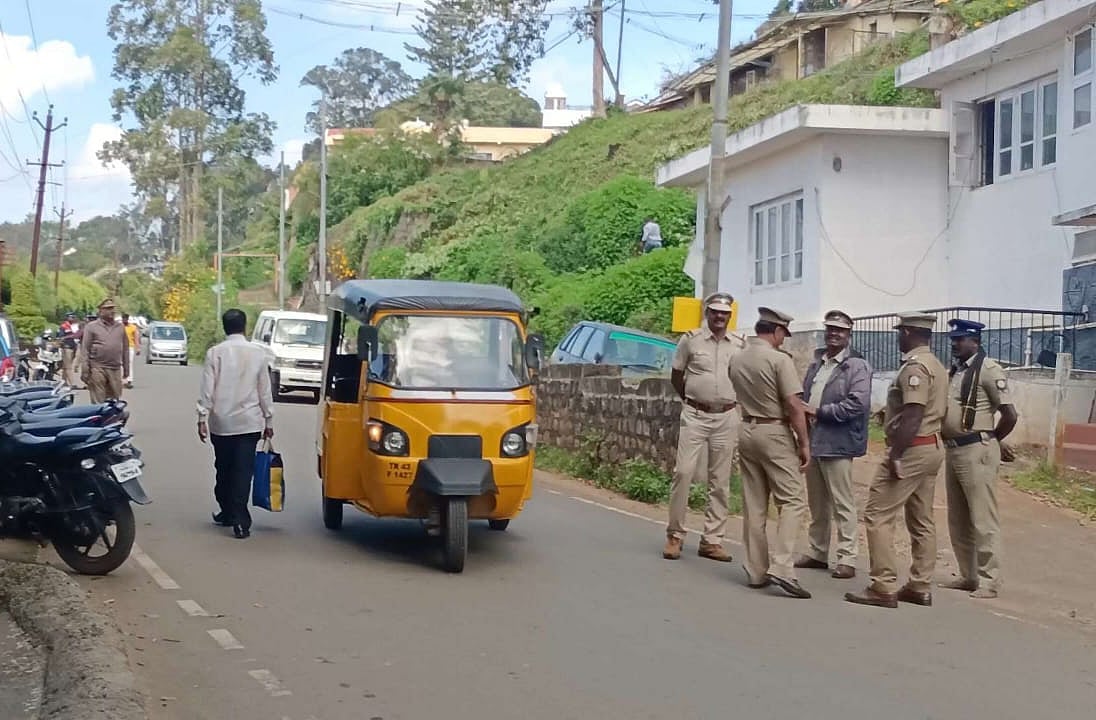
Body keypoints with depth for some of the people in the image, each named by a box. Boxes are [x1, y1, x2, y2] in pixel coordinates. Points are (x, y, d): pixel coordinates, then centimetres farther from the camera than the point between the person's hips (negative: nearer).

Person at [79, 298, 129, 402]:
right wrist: (85, 369, -9)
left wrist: (126, 367, 14)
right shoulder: (91, 327, 2)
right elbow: (84, 349, -2)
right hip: (97, 369, -4)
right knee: (98, 401, -6)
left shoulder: (120, 328, 15)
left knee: (114, 400, 6)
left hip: (115, 369, 4)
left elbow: (125, 349, 18)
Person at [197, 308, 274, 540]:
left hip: (221, 422, 0)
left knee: (223, 469, 15)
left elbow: (207, 389, -6)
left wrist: (202, 418, -1)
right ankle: (240, 520, -10)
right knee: (243, 471, -3)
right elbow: (265, 390, 3)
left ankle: (227, 512, 26)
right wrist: (269, 420, 10)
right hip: (249, 422, 0)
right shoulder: (257, 353, -1)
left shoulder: (215, 353, -4)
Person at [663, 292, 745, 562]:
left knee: (720, 481, 5)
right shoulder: (690, 340, -1)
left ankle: (712, 540, 11)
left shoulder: (740, 345, 4)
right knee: (683, 472, -8)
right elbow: (676, 376, 9)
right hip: (695, 416, -2)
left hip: (726, 418, 2)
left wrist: (727, 399, 10)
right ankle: (674, 535, 3)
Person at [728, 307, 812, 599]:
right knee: (792, 501, -3)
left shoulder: (738, 360, 8)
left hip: (747, 430, 7)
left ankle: (756, 571, 12)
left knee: (754, 506, 10)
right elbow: (793, 405, -17)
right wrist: (804, 443, -9)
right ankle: (781, 567, -15)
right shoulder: (779, 359, -13)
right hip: (774, 432, -7)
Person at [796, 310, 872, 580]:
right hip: (812, 440, 7)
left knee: (843, 504, -2)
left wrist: (819, 411, -16)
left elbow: (857, 403, -17)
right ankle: (817, 552, 25)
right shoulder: (817, 363, 16)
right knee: (817, 503, 15)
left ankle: (847, 558, 3)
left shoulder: (857, 365, -7)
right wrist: (803, 411, -4)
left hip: (837, 443, -7)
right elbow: (804, 395, 19)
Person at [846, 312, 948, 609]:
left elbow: (914, 417, -24)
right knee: (922, 520, 13)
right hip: (932, 447, 10)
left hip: (911, 449, -10)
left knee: (878, 516, -7)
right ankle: (920, 587, 16)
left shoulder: (914, 367, -16)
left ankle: (884, 588, -8)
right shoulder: (937, 365, 15)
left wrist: (895, 455, -23)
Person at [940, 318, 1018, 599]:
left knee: (983, 520, -4)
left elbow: (1010, 415, -15)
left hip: (976, 452, -9)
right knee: (958, 520, 14)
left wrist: (989, 441, -3)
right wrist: (951, 441, 11)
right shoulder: (955, 370, 13)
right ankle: (968, 576, 23)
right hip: (953, 450, 9)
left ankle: (989, 581, 1)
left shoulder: (988, 370, -12)